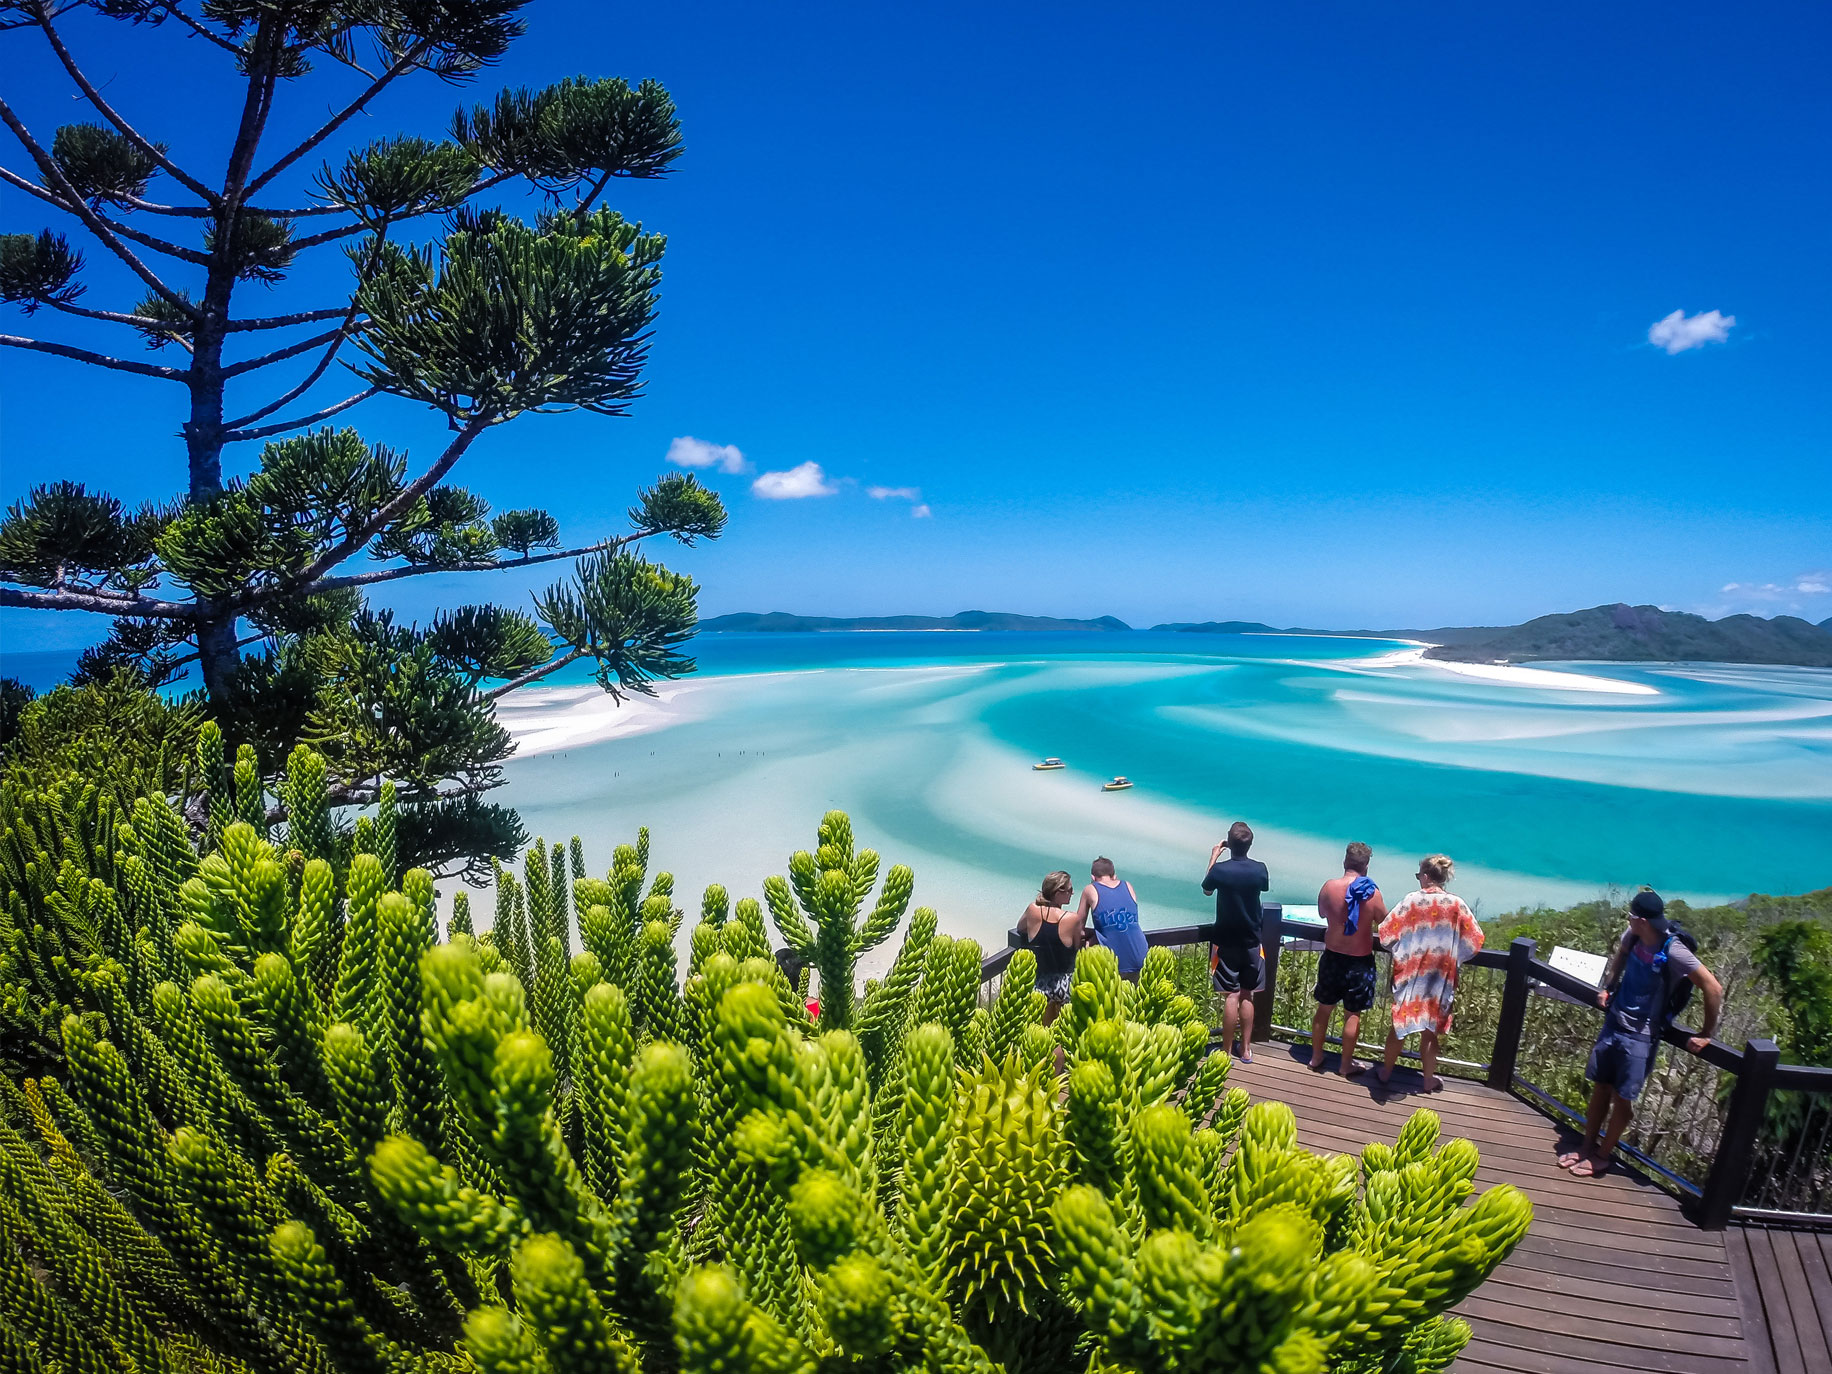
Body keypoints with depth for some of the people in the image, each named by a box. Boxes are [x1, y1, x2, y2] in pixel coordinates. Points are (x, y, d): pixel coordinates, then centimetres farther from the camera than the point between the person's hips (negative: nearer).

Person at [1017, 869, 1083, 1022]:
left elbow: (1020, 929, 11)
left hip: (1039, 984, 2)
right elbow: (1077, 947, -1)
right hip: (1065, 984, -2)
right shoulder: (1073, 918, -17)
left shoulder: (1033, 910, -10)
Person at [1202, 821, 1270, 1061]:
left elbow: (1206, 889, 5)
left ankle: (1227, 1051, 5)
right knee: (1247, 996, 12)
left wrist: (1213, 857, 11)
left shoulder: (1220, 869, -17)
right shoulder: (1259, 869, -10)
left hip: (1226, 942, -3)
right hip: (1251, 942, 3)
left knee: (1231, 996, 0)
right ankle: (1246, 1049, 20)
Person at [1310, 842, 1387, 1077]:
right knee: (1353, 1014, 11)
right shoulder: (1373, 894, -16)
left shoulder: (1329, 886, -11)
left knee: (1324, 1008, 17)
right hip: (1360, 961, -2)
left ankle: (1316, 1057, 29)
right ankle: (1346, 1065, 23)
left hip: (1332, 957, 2)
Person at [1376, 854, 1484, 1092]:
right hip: (1440, 980, 1)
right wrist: (1455, 956, 12)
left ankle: (1386, 1071, 27)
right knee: (1430, 1030, 15)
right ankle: (1429, 1079, 28)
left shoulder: (1412, 900, -12)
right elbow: (1475, 940, -4)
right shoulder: (1456, 904, -8)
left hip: (1409, 976, -1)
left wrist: (1399, 948, 10)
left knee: (1399, 1024, 13)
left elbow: (1385, 932, -10)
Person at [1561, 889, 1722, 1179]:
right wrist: (1608, 988, 16)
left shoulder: (1674, 952, -25)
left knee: (1622, 1098, 7)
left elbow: (1714, 988, -20)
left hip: (1639, 1037, -6)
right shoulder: (1632, 936, -5)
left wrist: (1705, 1034, -14)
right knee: (1601, 1087, 15)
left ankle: (1602, 1156, 23)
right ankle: (1588, 1145, 29)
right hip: (1613, 1023, 6)